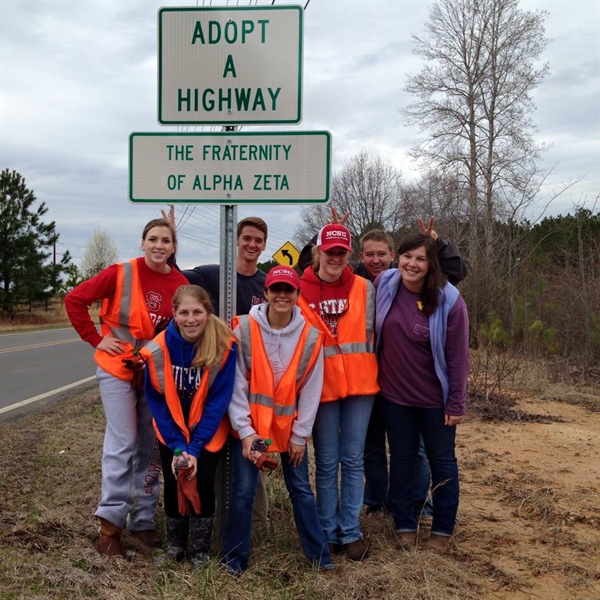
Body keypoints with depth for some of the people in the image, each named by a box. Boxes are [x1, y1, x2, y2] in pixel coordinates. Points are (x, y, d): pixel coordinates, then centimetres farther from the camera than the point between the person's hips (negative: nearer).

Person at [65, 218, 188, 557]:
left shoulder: (181, 283, -4)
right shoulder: (120, 274, -12)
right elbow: (74, 300, -8)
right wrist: (96, 339, -9)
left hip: (156, 373, 4)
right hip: (117, 369, -3)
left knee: (150, 447, 9)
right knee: (122, 444, -5)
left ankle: (143, 520, 23)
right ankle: (111, 525, 6)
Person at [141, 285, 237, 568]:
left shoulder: (224, 346, -23)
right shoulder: (159, 348, -19)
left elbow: (219, 400, -17)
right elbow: (156, 400, -10)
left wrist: (195, 447, -19)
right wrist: (177, 445, -16)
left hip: (208, 431, -1)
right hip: (171, 430, 1)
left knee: (203, 483, -7)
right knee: (173, 484, 0)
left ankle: (201, 550, 17)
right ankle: (174, 545, 25)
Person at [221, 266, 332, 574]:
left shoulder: (311, 336, -8)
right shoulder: (244, 329, -13)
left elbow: (311, 390, -4)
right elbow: (236, 384, -11)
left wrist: (300, 434, -3)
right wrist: (244, 430, -14)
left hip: (290, 427, 2)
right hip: (250, 425, -1)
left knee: (301, 488, 11)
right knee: (243, 491, 2)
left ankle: (318, 552, 25)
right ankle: (235, 557, 19)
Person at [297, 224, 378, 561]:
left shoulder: (364, 288, 1)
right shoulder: (300, 291, -5)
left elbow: (372, 334, 9)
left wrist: (368, 370, 7)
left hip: (360, 383, 2)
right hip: (321, 385, -1)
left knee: (353, 460, 8)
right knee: (326, 463, 8)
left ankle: (351, 532, 20)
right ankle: (329, 532, 21)